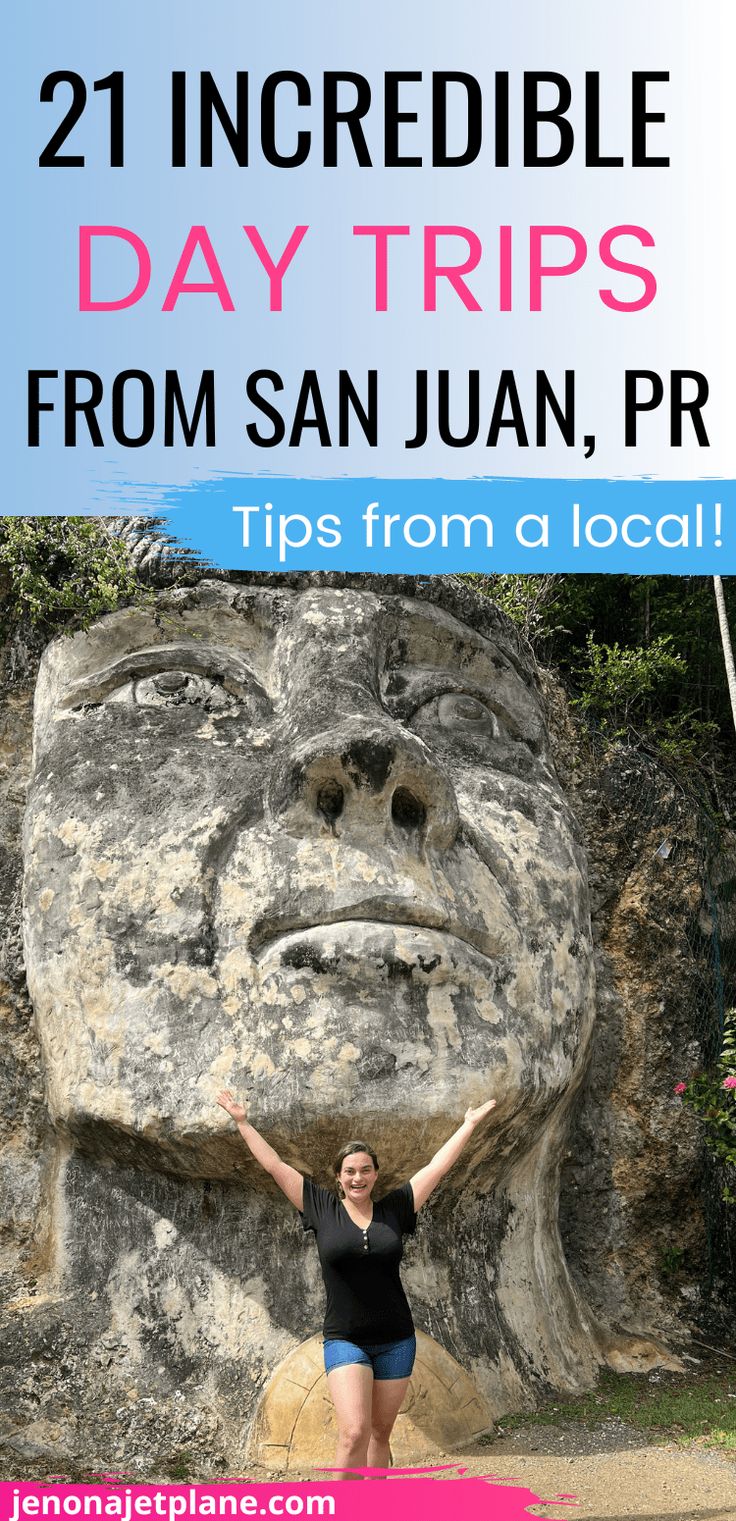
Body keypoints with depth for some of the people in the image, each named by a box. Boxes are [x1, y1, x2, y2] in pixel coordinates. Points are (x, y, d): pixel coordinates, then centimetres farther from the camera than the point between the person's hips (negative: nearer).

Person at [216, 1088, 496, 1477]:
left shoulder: (394, 1209, 4)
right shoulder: (322, 1209, 2)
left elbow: (437, 1167, 11)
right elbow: (275, 1165, 6)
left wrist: (470, 1123, 16)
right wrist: (242, 1122, 9)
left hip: (395, 1341, 2)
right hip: (344, 1340, -2)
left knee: (380, 1434, 7)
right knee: (354, 1432, -18)